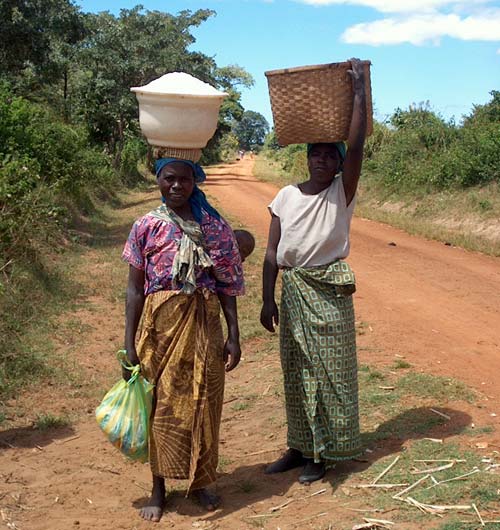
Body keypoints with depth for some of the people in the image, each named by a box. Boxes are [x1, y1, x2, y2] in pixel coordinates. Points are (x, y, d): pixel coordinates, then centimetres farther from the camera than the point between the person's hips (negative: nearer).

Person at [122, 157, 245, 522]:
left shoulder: (214, 226, 2)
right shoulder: (146, 227, 0)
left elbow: (227, 285, 5)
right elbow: (135, 288, 1)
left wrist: (233, 335, -1)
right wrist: (129, 343, -2)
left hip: (204, 324, 1)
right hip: (161, 324, -1)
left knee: (202, 405, 7)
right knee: (161, 406, 6)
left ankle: (199, 481, 27)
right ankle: (159, 488, 21)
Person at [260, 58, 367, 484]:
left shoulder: (342, 192, -4)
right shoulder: (286, 197, 4)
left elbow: (357, 144, -18)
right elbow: (272, 252, 3)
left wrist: (359, 89, -17)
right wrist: (268, 299, -3)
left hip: (329, 292, -4)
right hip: (292, 290, 4)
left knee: (330, 370, 3)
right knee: (296, 370, 12)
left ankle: (325, 452, 15)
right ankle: (300, 445, 25)